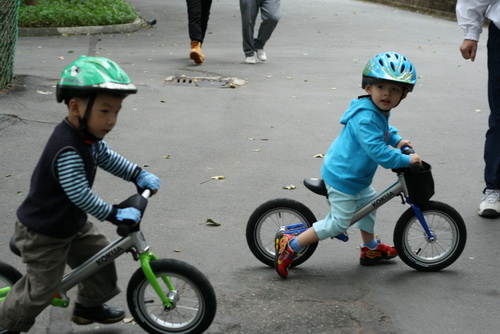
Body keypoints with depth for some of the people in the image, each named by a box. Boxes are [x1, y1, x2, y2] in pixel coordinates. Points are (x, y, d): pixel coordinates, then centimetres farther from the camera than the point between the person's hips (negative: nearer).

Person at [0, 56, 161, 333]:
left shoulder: (89, 137, -6)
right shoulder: (68, 151, -37)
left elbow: (107, 158, 12)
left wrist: (139, 175, 2)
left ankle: (89, 306, 38)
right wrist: (115, 214, -28)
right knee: (42, 288, 3)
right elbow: (79, 194, -36)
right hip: (43, 233, -9)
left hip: (71, 224, 9)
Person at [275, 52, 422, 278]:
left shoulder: (379, 111, 4)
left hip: (356, 176, 11)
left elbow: (385, 129, 28)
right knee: (339, 223, -5)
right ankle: (289, 247, 2)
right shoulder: (366, 118, -30)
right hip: (343, 177, -11)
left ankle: (371, 249, 48)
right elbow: (377, 151, -34)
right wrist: (405, 160, -26)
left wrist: (397, 140, 12)